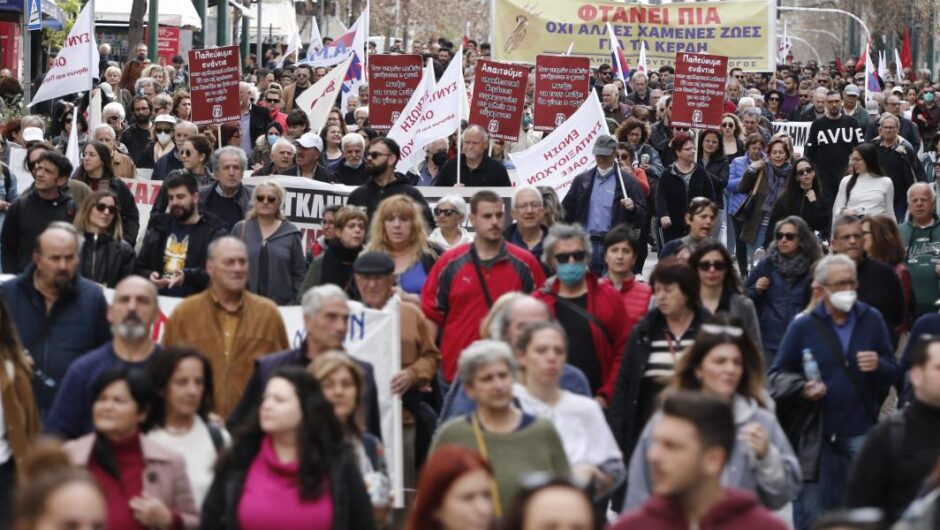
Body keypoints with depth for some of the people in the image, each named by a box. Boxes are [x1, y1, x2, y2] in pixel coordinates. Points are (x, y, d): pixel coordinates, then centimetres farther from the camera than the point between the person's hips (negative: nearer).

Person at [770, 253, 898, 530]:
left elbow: (892, 373, 6)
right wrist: (802, 392, -17)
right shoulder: (802, 327, -1)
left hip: (861, 433, 1)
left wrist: (878, 366, -16)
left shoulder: (872, 320, 3)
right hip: (814, 433, -1)